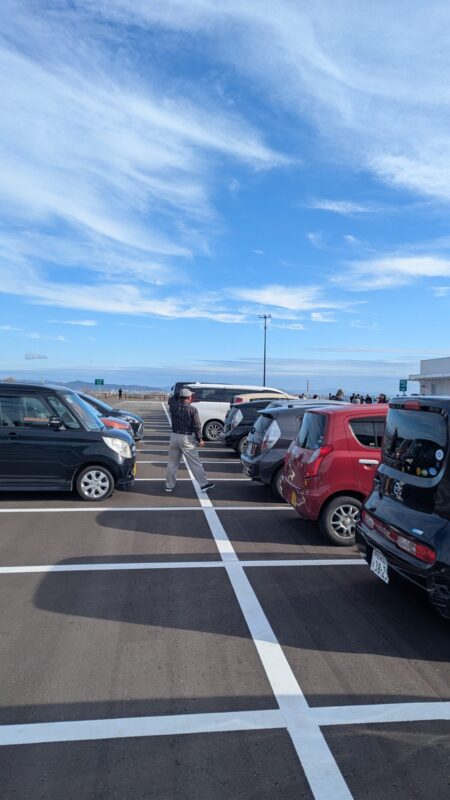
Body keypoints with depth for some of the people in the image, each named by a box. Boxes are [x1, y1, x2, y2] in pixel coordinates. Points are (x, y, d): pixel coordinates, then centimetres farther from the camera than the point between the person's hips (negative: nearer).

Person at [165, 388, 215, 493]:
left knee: (172, 463, 13)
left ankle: (169, 485, 20)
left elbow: (171, 401, 26)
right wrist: (199, 440, -2)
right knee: (195, 463, 2)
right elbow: (197, 426, -10)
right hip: (186, 438, -4)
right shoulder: (192, 410, -11)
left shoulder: (173, 406, -1)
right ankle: (204, 484, 8)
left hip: (174, 436, 4)